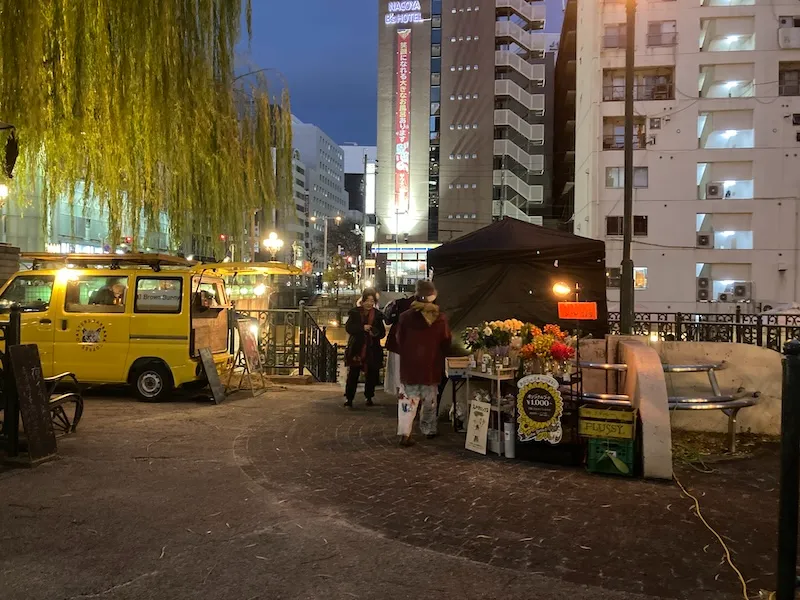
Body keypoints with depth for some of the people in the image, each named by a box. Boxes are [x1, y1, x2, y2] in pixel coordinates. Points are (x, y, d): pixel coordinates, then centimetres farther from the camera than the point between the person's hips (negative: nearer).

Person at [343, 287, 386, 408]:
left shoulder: (377, 314, 5)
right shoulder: (355, 312, 0)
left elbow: (382, 332, 6)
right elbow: (348, 328, -8)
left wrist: (376, 333, -17)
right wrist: (362, 328, -23)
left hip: (372, 350, 2)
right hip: (356, 349, -2)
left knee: (371, 374, 7)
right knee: (353, 374, -3)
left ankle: (369, 397, 24)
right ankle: (349, 398, 6)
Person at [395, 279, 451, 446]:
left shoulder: (406, 316, -7)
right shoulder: (440, 318, -7)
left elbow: (399, 341, 2)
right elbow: (446, 343, 1)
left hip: (409, 365, -1)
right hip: (431, 366, 1)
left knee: (408, 400, 1)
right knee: (429, 401, 16)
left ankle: (404, 433, -9)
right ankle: (429, 429, 26)